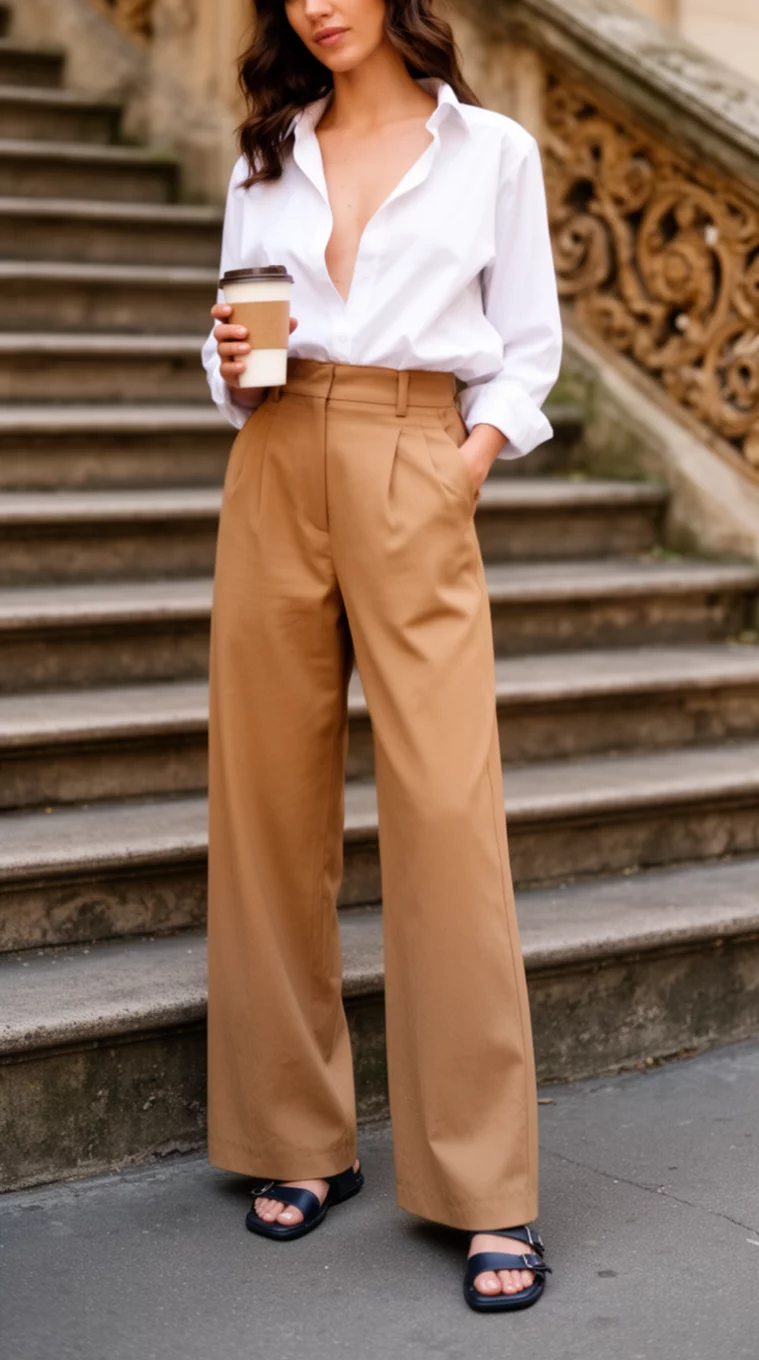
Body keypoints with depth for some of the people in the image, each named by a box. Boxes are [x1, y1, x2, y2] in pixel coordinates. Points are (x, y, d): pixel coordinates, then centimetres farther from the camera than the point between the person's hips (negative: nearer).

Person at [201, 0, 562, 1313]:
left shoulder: (491, 151, 8)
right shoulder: (264, 158, 16)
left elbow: (524, 354, 8)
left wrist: (469, 462, -7)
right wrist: (231, 364, -3)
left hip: (414, 481, -3)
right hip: (274, 475, 4)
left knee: (447, 814, -11)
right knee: (270, 803, 2)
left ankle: (489, 1192, -4)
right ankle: (299, 1141, 15)